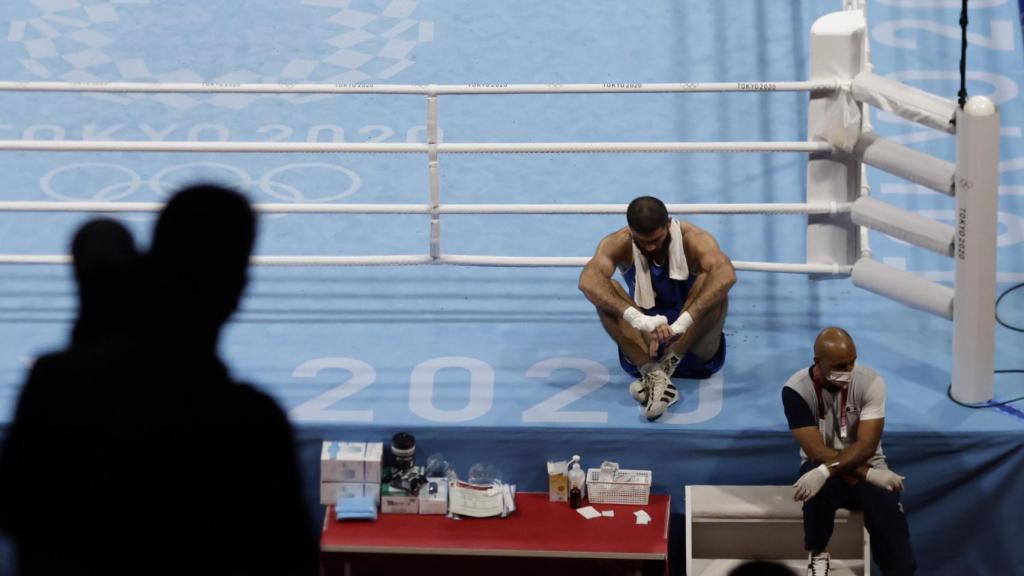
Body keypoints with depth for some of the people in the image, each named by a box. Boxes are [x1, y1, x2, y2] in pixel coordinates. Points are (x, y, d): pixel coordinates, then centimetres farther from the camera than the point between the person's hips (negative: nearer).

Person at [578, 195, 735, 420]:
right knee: (605, 293, -23)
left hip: (694, 347, -1)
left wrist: (681, 324, -50)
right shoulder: (619, 243, -13)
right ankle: (652, 373, -37)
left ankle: (665, 368, -33)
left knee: (711, 283, -27)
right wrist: (639, 319, -48)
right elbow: (588, 281, -33)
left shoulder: (693, 239, -18)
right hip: (642, 344, 1)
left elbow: (726, 275, -38)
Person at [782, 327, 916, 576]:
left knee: (888, 516, -27)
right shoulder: (796, 390, -18)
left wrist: (826, 471, -39)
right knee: (816, 485, -35)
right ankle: (817, 554, -9)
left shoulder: (870, 382, -16)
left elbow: (866, 446, -23)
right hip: (822, 465, -1)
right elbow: (817, 451, -21)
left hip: (865, 465, 1)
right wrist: (869, 475, -26)